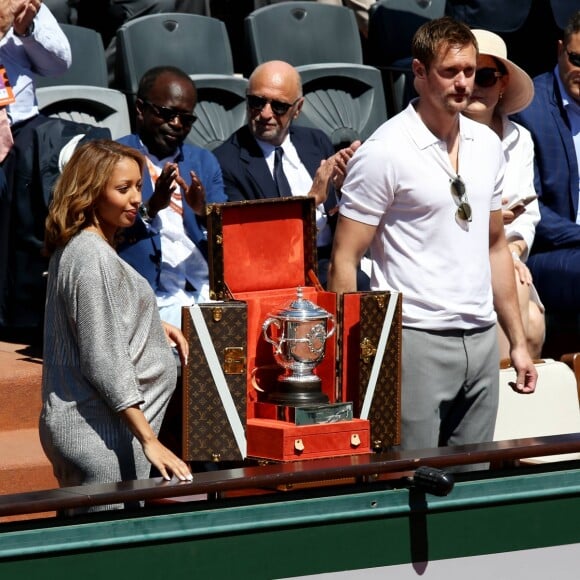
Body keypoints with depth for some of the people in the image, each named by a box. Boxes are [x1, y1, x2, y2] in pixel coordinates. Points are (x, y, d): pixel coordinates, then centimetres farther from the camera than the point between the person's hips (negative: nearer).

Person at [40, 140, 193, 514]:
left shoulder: (75, 248, 12)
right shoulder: (93, 258, -18)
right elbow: (105, 363, -21)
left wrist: (150, 326, 15)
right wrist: (148, 440, -21)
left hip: (72, 424, 10)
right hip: (101, 438, -10)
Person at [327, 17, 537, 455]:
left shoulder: (487, 145, 11)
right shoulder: (383, 153, -8)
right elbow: (344, 260, -8)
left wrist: (517, 341, 16)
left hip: (481, 338, 6)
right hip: (417, 340, -6)